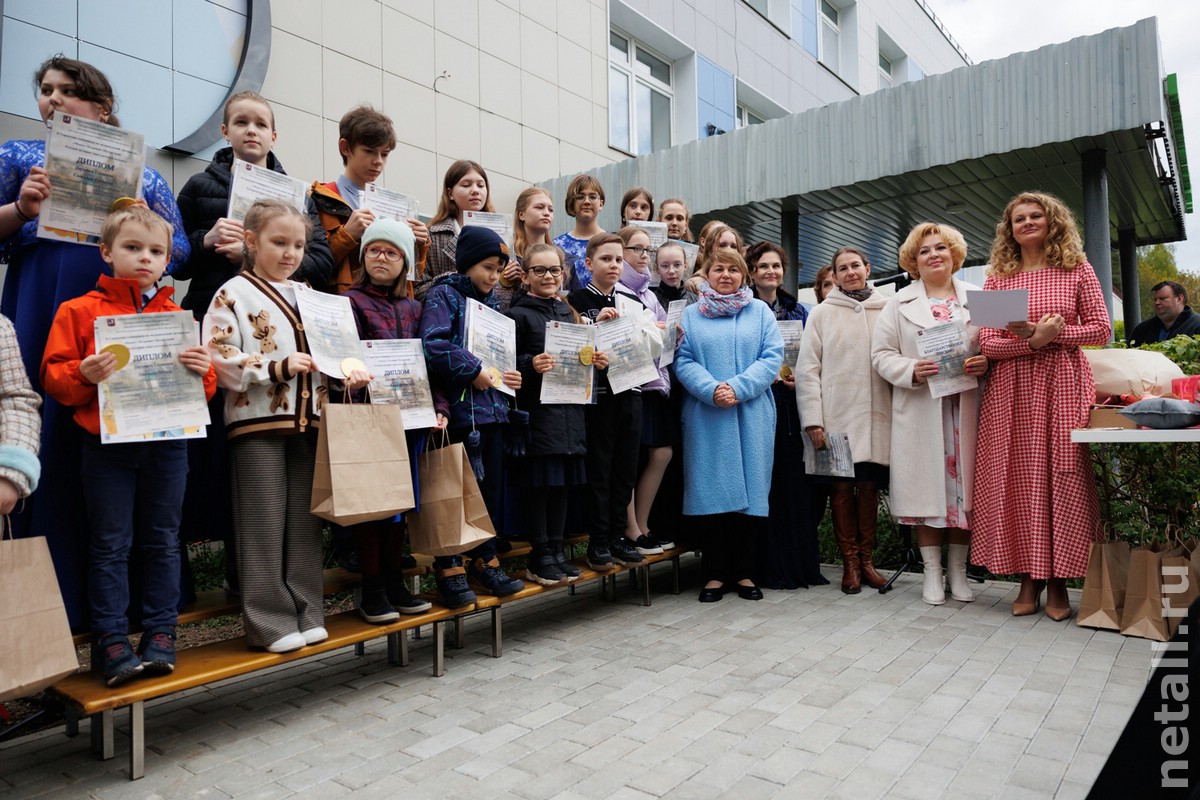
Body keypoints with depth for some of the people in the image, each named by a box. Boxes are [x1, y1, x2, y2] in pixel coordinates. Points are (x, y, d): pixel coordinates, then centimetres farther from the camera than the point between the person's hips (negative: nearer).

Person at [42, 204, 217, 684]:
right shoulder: (80, 311, 3)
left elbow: (205, 389, 11)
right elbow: (54, 377, 0)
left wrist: (203, 369, -10)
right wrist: (84, 375, -20)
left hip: (167, 443, 2)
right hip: (108, 444, -2)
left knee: (162, 541, 9)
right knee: (111, 545, 4)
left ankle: (160, 634, 18)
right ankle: (110, 640, 13)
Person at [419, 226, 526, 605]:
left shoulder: (490, 302, 18)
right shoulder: (443, 294, -4)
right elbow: (434, 344, -20)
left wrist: (507, 374, 5)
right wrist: (474, 371, -17)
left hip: (492, 407, 7)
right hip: (459, 408, -7)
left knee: (490, 488, 12)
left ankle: (485, 561, 24)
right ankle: (449, 568, 11)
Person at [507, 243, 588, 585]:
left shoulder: (568, 312, 17)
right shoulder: (519, 314, -2)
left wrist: (595, 361, 4)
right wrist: (531, 365, -25)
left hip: (569, 409, 6)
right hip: (537, 411, -6)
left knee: (562, 482, 10)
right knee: (538, 483, -2)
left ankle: (556, 550, 21)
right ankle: (539, 557, 10)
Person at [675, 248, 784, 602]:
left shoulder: (760, 312, 12)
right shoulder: (691, 315, 11)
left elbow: (772, 357, 0)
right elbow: (683, 361, 0)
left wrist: (738, 388, -13)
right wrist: (712, 390, -16)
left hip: (752, 416, 1)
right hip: (705, 416, 0)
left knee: (751, 489, 2)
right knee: (710, 490, 0)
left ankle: (745, 572, 13)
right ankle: (715, 573, 10)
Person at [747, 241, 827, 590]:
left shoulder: (798, 311, 15)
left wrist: (799, 376, -3)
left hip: (790, 404, 4)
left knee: (795, 480, 4)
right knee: (766, 481, -4)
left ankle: (802, 563, 14)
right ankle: (771, 567, 5)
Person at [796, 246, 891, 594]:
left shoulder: (887, 310, 9)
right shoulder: (822, 313, 6)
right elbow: (807, 369, 1)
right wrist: (813, 419, -7)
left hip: (876, 416, 1)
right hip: (836, 416, -1)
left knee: (869, 485, 6)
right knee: (841, 486, 1)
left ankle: (867, 560, 19)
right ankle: (850, 562, 14)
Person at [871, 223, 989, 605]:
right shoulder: (899, 303, 9)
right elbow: (881, 354, 3)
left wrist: (986, 363, -11)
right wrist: (912, 371, -14)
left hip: (967, 409, 1)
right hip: (920, 411, -1)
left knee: (964, 484, 5)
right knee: (927, 487, 0)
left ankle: (958, 570, 19)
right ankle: (932, 572, 12)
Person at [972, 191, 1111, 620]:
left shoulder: (1077, 270, 8)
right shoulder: (998, 278, 9)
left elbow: (1101, 328, 3)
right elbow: (986, 343, 0)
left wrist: (1049, 334, -11)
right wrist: (1034, 341, -16)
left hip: (1064, 385, -1)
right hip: (1011, 390, 1)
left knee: (1064, 477, -1)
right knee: (1018, 478, 0)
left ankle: (1058, 582, 9)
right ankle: (1028, 578, 10)